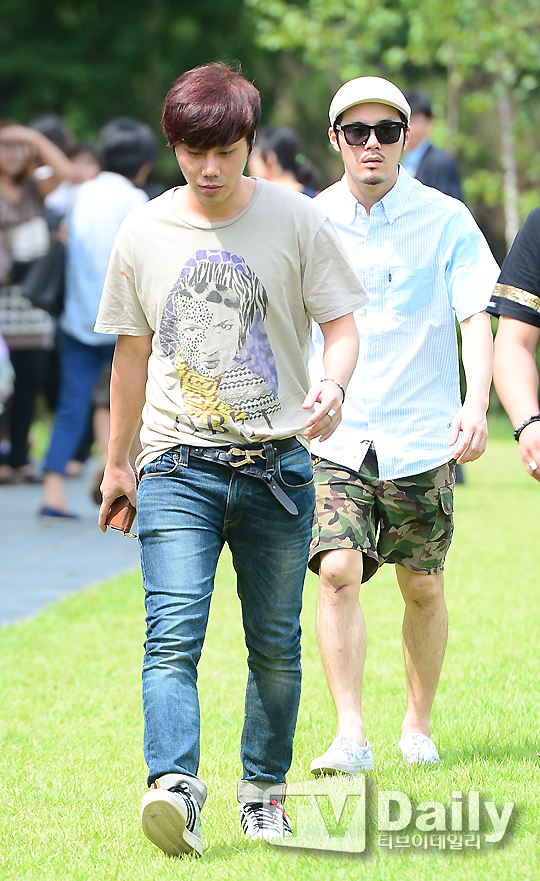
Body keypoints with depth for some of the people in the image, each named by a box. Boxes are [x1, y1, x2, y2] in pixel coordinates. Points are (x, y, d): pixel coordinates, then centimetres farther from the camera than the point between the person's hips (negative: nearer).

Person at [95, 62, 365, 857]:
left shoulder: (295, 220, -1)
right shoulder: (143, 234, 5)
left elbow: (341, 324, 1)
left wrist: (334, 383, -22)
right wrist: (116, 463, 21)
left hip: (277, 465, 0)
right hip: (177, 466, 0)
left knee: (275, 645, 6)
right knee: (173, 634, -17)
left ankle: (263, 792, 20)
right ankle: (174, 785, -29)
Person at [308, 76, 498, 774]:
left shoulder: (445, 221, -2)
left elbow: (476, 320, -9)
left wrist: (475, 404, -25)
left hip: (420, 436, 0)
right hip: (334, 436, 0)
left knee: (423, 587, 7)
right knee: (338, 572, -16)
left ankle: (418, 723, 26)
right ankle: (350, 736, -16)